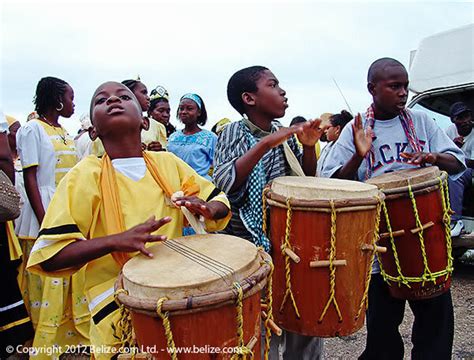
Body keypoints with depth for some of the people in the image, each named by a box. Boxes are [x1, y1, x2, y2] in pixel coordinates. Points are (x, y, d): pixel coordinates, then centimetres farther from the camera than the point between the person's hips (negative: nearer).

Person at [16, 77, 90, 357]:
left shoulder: (64, 132, 15)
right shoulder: (33, 129, -5)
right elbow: (30, 179, -11)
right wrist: (44, 223, -18)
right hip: (46, 218, -7)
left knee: (74, 283, 11)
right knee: (48, 284, -1)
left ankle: (74, 338, 24)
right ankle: (46, 345, 14)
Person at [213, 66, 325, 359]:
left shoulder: (285, 134, 7)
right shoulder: (234, 133, -8)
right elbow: (224, 183, -23)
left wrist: (308, 147, -5)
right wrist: (266, 144, -30)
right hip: (253, 247, -5)